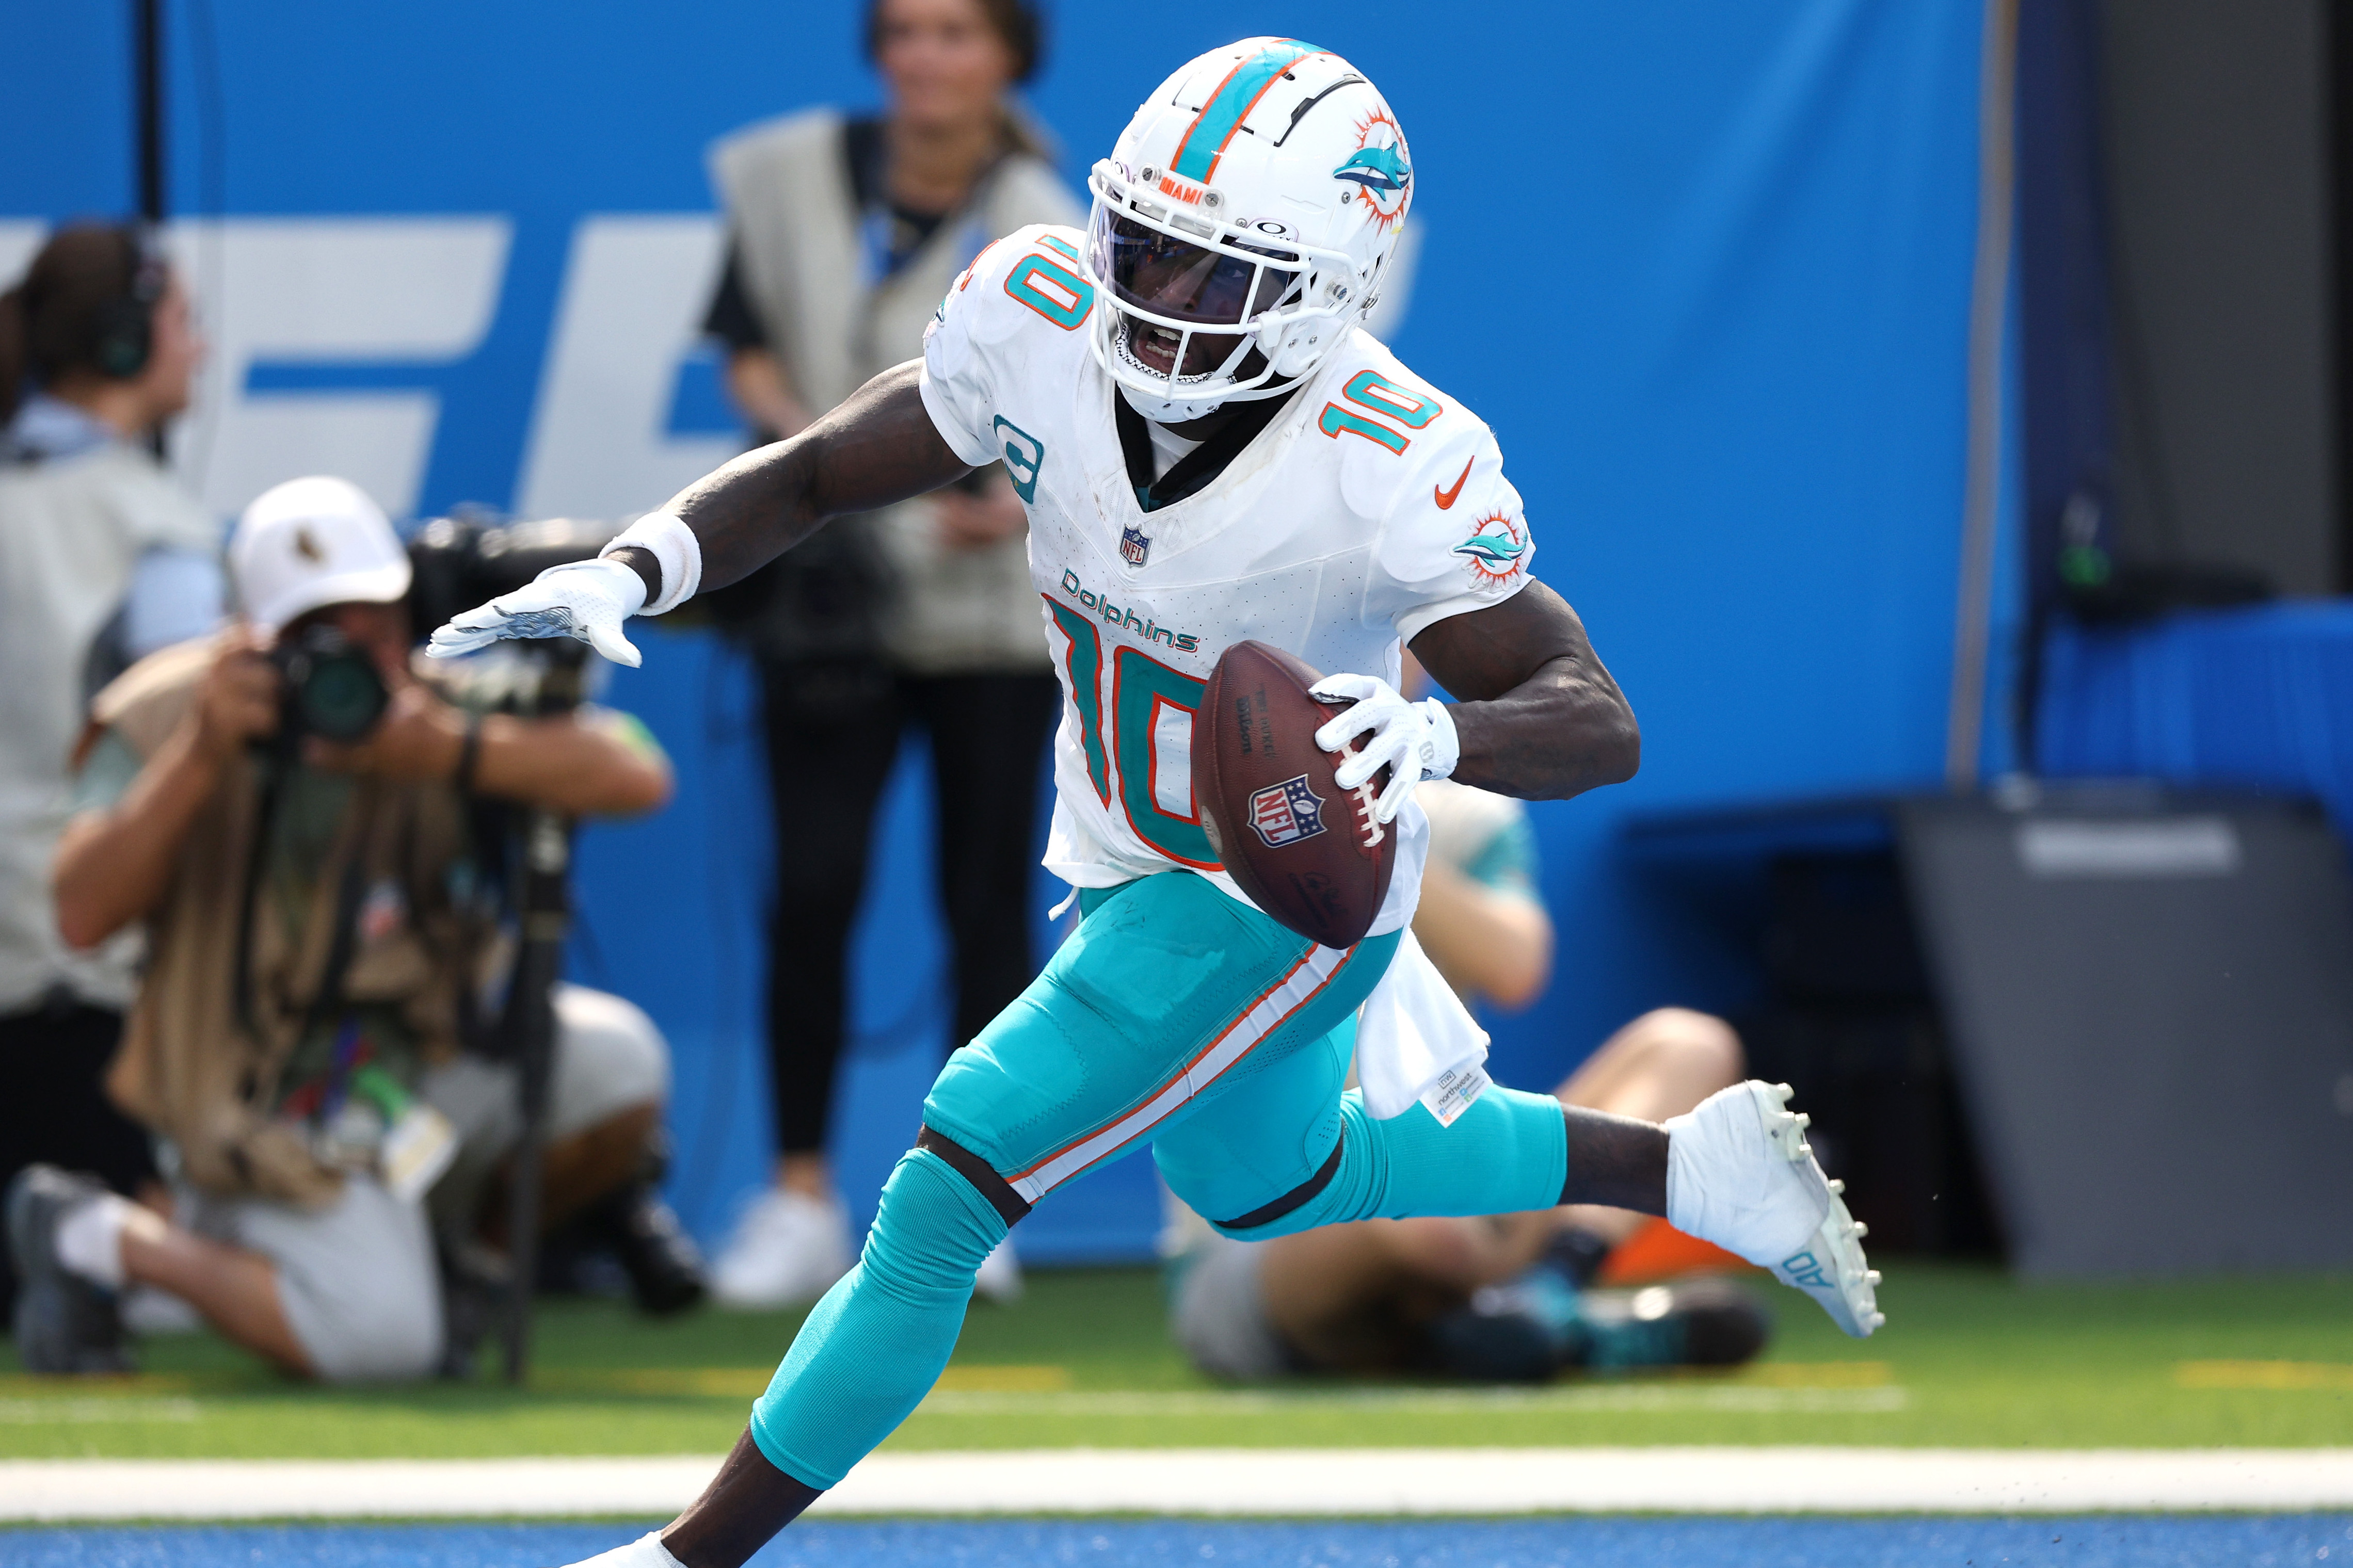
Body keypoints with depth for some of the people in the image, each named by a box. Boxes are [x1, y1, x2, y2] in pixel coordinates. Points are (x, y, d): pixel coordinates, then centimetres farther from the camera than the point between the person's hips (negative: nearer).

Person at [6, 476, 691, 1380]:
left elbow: (638, 776, -20)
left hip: (434, 1059, 5)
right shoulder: (170, 713, -10)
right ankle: (95, 1237, -1)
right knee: (381, 1340, -27)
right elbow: (83, 916, -22)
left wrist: (451, 754, -32)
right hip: (276, 1100, -4)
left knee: (617, 1060, -24)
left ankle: (459, 1240, 6)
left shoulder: (447, 697, -4)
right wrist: (200, 755, -31)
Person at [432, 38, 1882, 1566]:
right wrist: (622, 577, -30)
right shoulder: (1048, 324, -22)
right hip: (1123, 855, 7)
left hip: (1278, 895, -7)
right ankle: (1691, 1168, 46)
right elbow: (807, 478, -12)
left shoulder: (1389, 472, -35)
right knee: (1268, 1189, 30)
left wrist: (1432, 730, -55)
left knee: (951, 1193, -14)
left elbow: (1600, 724, -33)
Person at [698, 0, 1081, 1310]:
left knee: (985, 897, 3)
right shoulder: (796, 174, -1)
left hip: (990, 603, -1)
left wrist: (1022, 504, -22)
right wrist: (791, 424, -10)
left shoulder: (1042, 232, -8)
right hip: (833, 597, 1)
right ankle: (802, 1201, 1)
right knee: (813, 888, -6)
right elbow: (747, 337, 10)